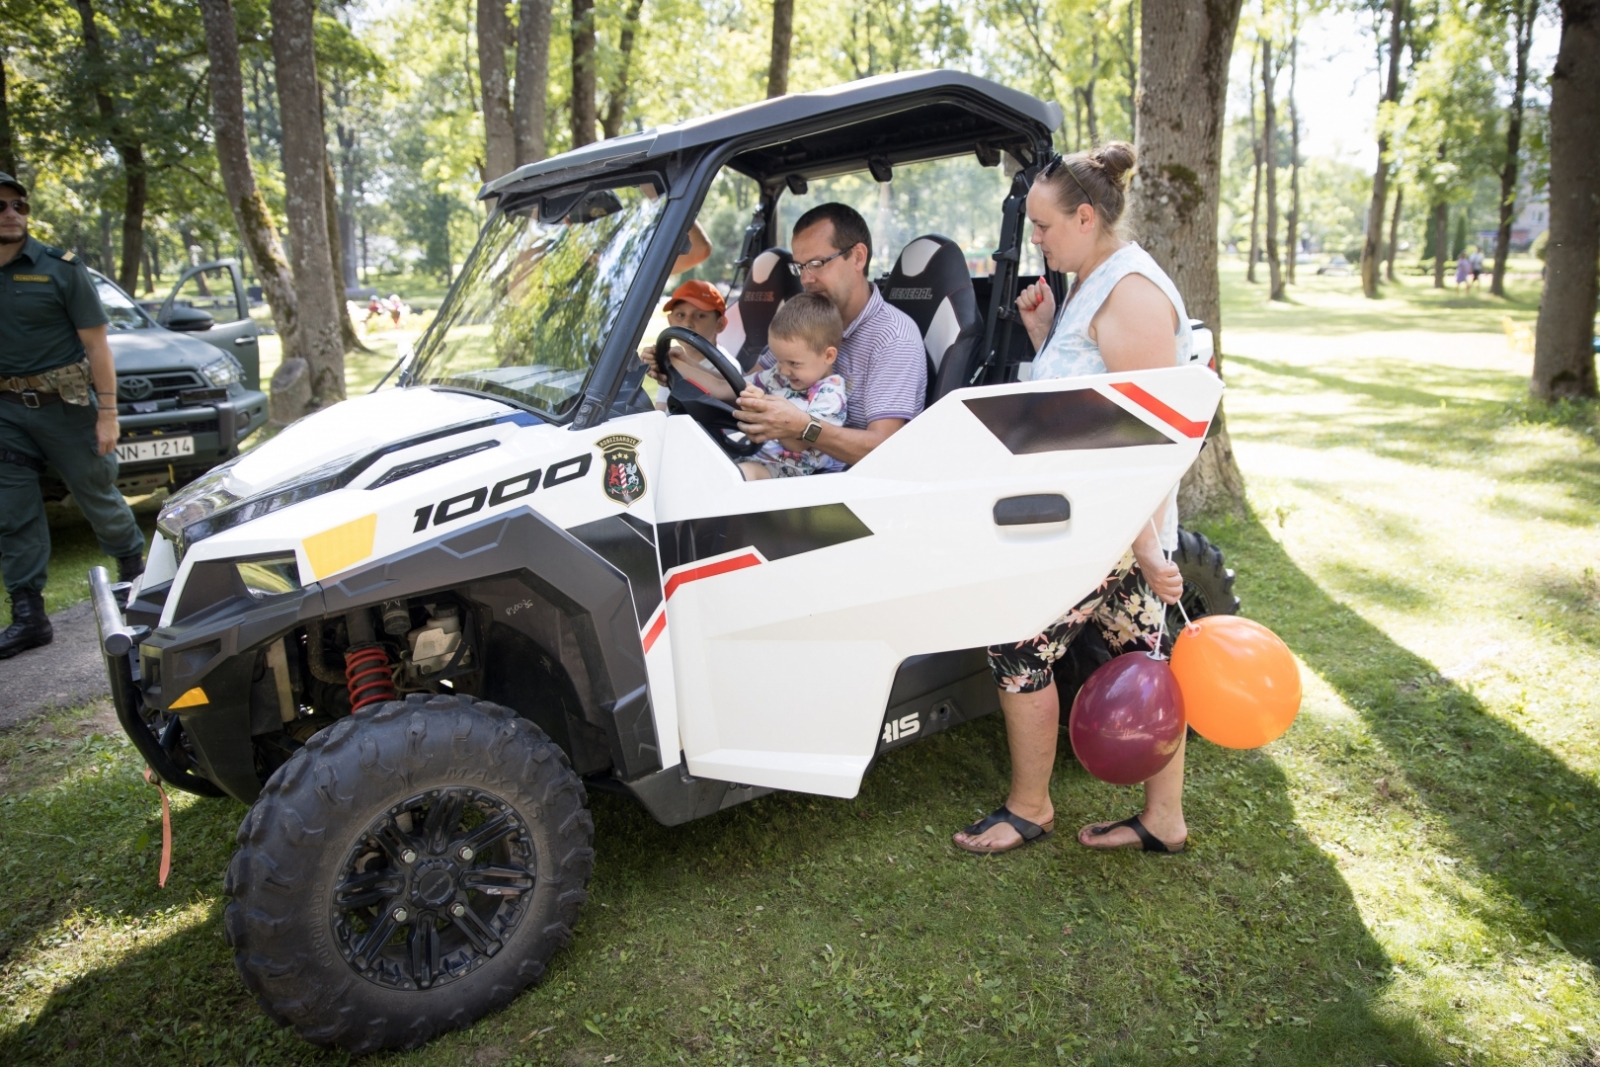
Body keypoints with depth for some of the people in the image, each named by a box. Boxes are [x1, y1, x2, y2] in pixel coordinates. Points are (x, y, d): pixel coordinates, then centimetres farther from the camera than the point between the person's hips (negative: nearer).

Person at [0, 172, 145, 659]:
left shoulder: (60, 268, -5)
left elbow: (97, 345, -7)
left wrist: (107, 413, -12)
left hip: (66, 404, -4)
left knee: (98, 495, 8)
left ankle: (134, 569, 32)